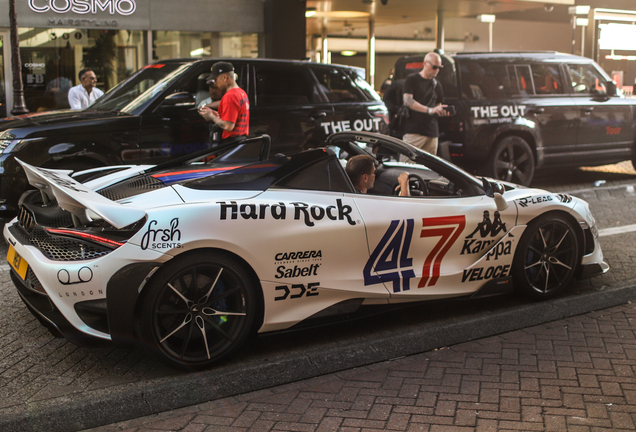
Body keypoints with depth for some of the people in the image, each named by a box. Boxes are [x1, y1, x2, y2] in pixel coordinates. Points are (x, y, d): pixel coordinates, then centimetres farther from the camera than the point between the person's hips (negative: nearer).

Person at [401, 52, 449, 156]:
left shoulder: (437, 85, 21)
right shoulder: (411, 79, 3)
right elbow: (408, 101, -11)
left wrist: (443, 111, 0)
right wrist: (430, 110, -19)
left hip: (432, 133, 6)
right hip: (414, 132, -6)